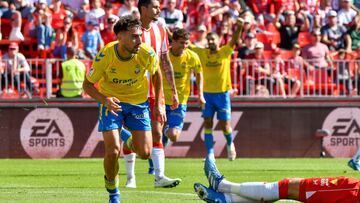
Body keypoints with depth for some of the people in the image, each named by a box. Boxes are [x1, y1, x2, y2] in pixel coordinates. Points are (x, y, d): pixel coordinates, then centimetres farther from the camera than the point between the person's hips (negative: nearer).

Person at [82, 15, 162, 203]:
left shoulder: (147, 54, -22)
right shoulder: (105, 56, -27)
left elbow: (156, 74, 1)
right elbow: (87, 84, -15)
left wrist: (158, 104, 0)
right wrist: (104, 99, -33)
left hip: (138, 102, 2)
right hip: (112, 102, -2)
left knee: (145, 153, -4)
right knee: (113, 151, -16)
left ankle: (131, 143, 35)